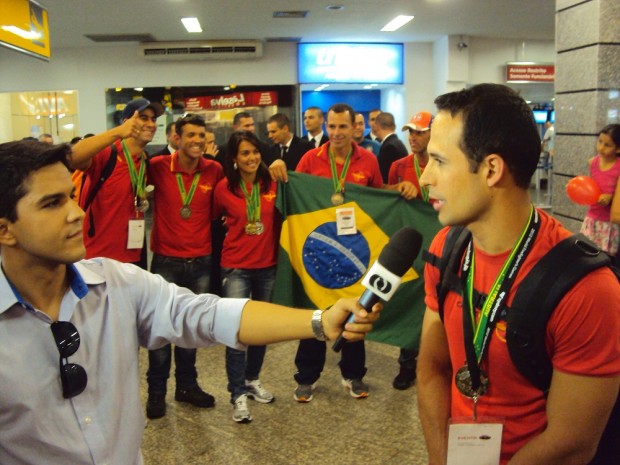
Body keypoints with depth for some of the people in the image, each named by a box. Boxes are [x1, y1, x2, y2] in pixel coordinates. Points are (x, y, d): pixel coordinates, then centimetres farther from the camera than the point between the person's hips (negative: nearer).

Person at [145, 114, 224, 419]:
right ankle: (156, 391, 21)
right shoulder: (159, 167, -7)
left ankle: (187, 385, 30)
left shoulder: (214, 171, -1)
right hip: (165, 261, -2)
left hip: (201, 262, 2)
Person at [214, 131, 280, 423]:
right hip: (236, 267, -2)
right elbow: (213, 218, 8)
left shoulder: (272, 183, -4)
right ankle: (238, 395, 5)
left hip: (268, 266, 3)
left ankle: (252, 380, 35)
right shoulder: (224, 188, -6)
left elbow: (283, 217, 5)